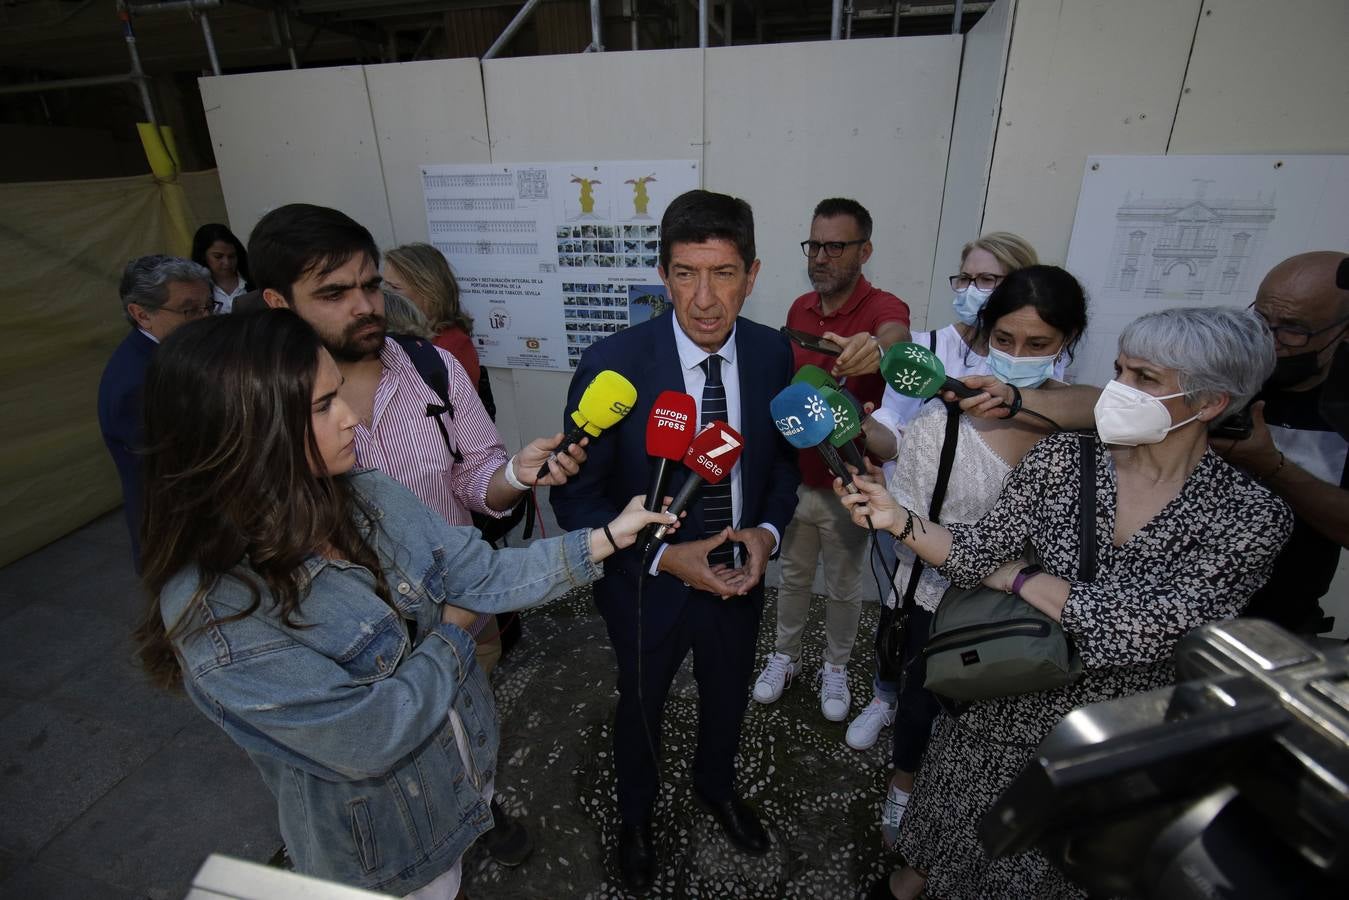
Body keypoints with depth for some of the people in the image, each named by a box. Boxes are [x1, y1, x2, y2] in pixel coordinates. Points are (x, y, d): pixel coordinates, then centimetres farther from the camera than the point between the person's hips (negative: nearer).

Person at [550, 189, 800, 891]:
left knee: (727, 697, 29)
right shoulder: (612, 365, -25)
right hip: (649, 586, -3)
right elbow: (575, 496, -17)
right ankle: (635, 814, 58)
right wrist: (663, 557, -26)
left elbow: (783, 456, 2)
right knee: (640, 707, 24)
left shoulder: (772, 353, -13)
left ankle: (716, 786, 64)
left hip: (740, 576, 4)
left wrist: (767, 530, -16)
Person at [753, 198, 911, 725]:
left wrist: (876, 347, -66)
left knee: (843, 589, 17)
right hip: (795, 477, 4)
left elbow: (896, 335, -41)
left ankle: (835, 668, 42)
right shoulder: (799, 310, 0)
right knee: (793, 576, 22)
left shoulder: (882, 307, -16)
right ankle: (785, 656, 44)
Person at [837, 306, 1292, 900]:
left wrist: (1014, 575, -20)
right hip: (1001, 708, 2)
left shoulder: (1252, 515, -18)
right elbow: (982, 550, -15)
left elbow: (1142, 627, -27)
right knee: (954, 827, 24)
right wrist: (901, 522, -31)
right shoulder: (1061, 458, -13)